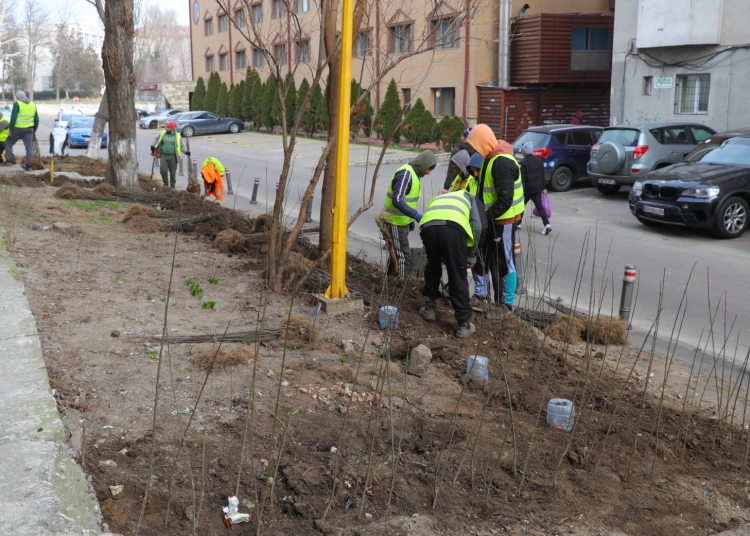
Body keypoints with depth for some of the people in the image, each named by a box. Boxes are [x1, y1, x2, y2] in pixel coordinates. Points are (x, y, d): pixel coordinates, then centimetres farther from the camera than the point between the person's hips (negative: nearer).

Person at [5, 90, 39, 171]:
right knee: (29, 147, 2)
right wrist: (34, 130, 22)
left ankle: (10, 160, 10)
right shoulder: (33, 105, 13)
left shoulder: (17, 104, -5)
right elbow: (36, 120, 14)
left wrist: (11, 129, -7)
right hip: (29, 129, 4)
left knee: (8, 143, 14)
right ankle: (29, 165, -4)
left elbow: (13, 118, -11)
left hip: (18, 129, -4)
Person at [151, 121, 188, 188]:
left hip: (172, 156, -2)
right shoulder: (163, 133, 7)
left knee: (172, 172, 4)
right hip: (163, 155, 2)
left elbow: (181, 146, 4)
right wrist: (153, 146, 5)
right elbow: (157, 139, 19)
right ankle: (166, 183, 17)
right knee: (163, 170, -2)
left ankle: (172, 185, 19)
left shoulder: (177, 136, 0)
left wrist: (185, 152, -11)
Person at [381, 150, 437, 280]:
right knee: (404, 256, -7)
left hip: (402, 221, 10)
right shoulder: (405, 174, -21)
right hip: (395, 222, -10)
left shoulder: (413, 173, 10)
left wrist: (411, 218, 19)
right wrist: (416, 215, -33)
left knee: (396, 253, 17)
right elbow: (397, 200, -30)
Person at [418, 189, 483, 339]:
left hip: (428, 227, 3)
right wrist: (471, 255, 25)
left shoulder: (437, 198, 45)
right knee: (458, 278, 7)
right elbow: (476, 226, 18)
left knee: (432, 269, 29)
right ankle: (464, 324, 11)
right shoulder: (468, 197, 36)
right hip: (453, 228, -3)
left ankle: (429, 308, 38)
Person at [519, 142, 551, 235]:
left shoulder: (522, 163, -14)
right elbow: (542, 176, 12)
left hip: (527, 190, -5)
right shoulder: (539, 161, 6)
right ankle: (547, 225, -10)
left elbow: (522, 179, -16)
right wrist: (543, 188, 19)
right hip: (537, 189, 5)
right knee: (540, 207, 3)